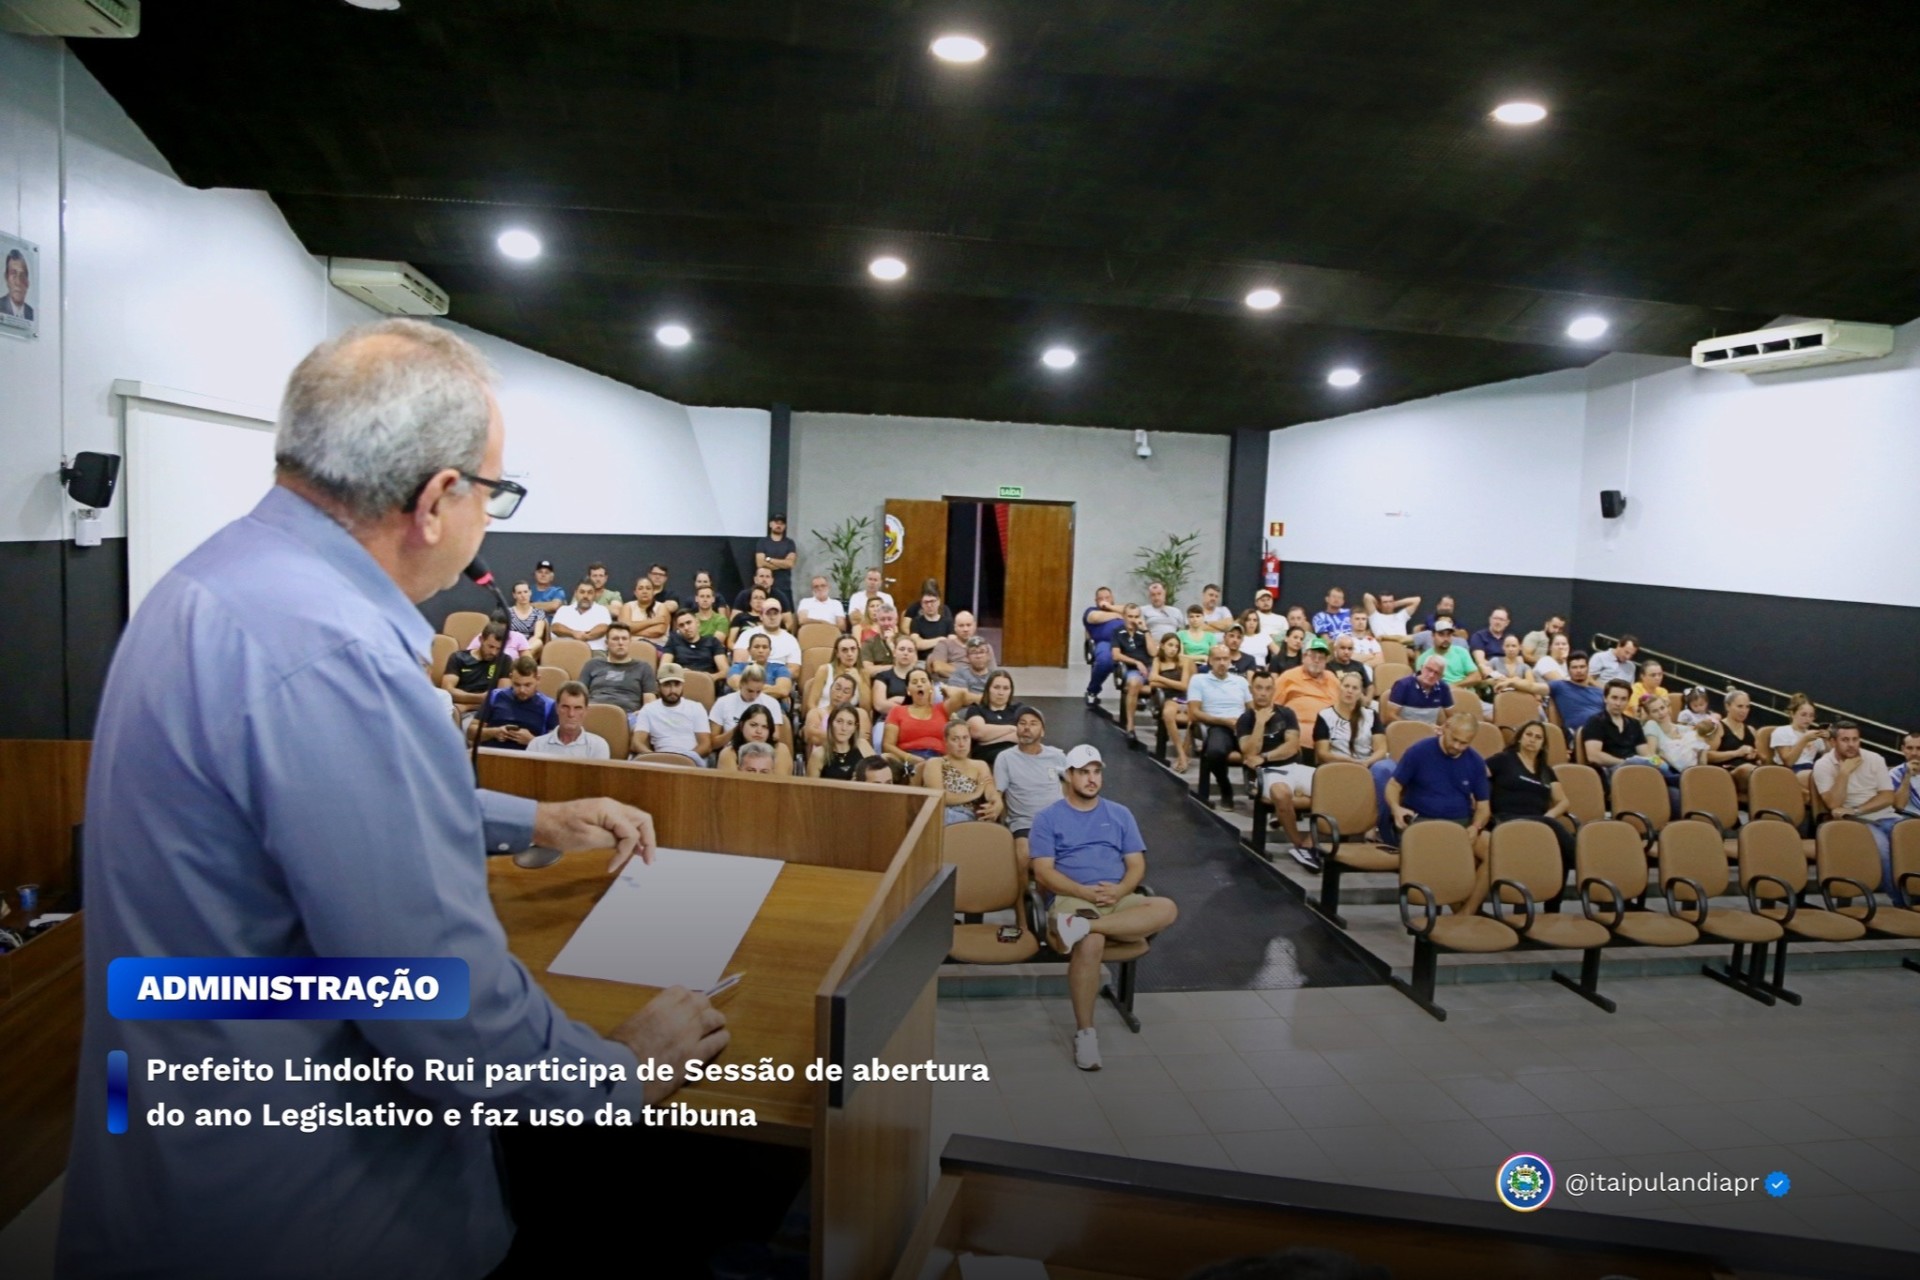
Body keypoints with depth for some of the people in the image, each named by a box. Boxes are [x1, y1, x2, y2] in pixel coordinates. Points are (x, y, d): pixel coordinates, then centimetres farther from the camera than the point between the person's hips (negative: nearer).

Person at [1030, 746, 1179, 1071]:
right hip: (1071, 899, -4)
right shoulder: (1048, 818, 7)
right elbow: (1043, 872, -2)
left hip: (1119, 900, 4)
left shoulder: (1120, 815, 18)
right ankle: (1084, 1031, -22)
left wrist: (1119, 891, -11)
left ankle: (1081, 926, -35)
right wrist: (1086, 892, -17)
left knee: (1166, 909, -27)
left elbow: (1137, 865, 12)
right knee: (1091, 944, -37)